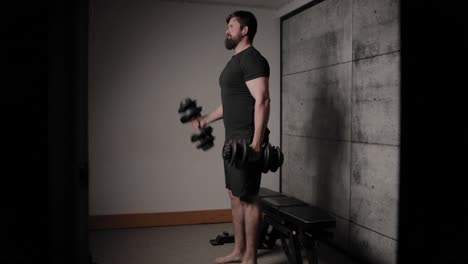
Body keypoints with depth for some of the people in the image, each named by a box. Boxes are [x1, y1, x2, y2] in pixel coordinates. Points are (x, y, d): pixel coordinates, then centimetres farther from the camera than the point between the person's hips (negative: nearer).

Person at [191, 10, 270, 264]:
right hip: (233, 140, 11)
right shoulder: (235, 61, 20)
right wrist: (205, 119, 32)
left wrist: (257, 141, -28)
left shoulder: (252, 59, -13)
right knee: (235, 196, 14)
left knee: (247, 198, -4)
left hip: (247, 140, -11)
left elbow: (262, 100, -22)